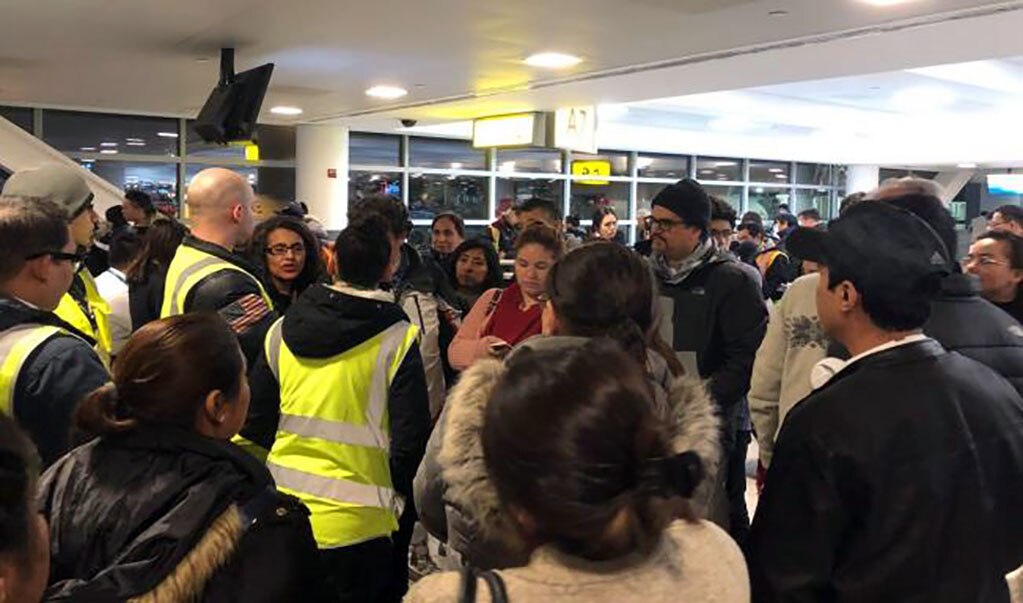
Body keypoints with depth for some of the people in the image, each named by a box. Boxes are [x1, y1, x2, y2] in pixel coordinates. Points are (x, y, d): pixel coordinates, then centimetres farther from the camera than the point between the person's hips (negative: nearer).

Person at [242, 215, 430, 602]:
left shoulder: (283, 329, 1)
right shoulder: (397, 339, -12)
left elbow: (255, 424, 6)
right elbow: (411, 439, -13)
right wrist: (400, 498, 4)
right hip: (354, 524, -5)